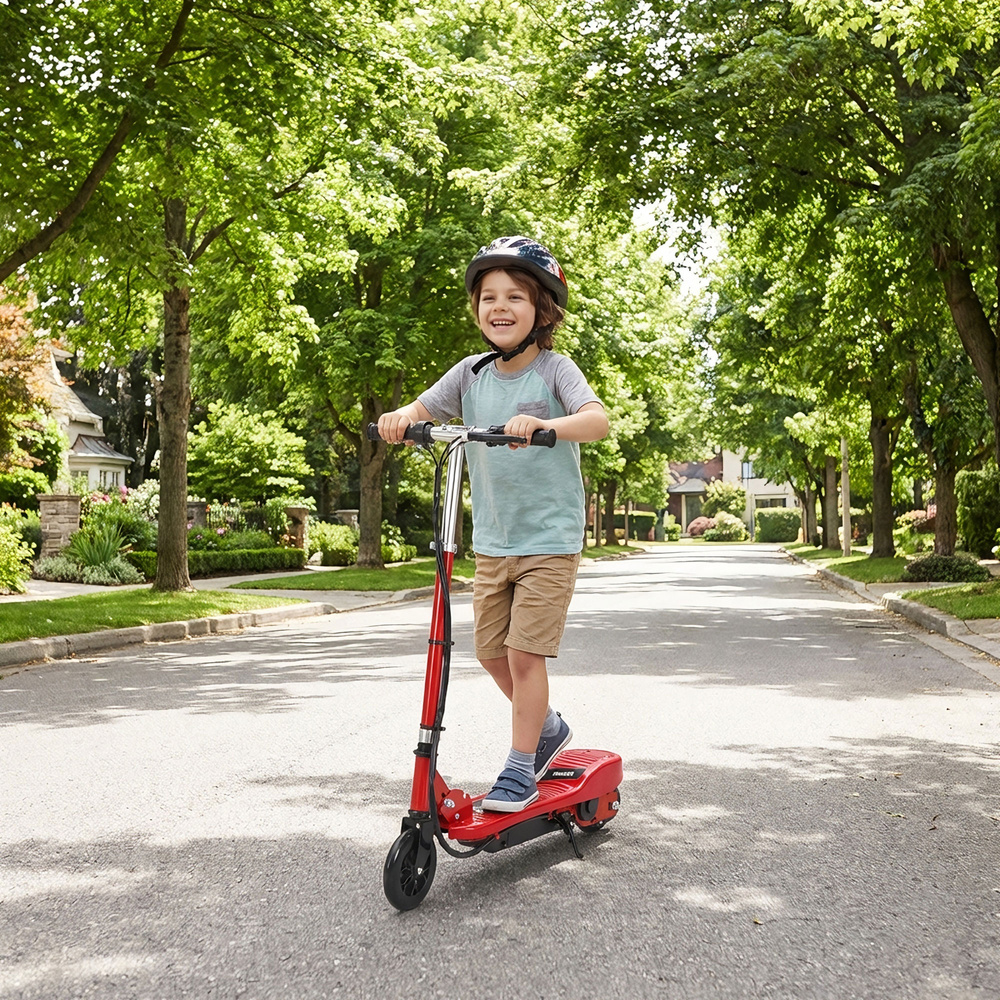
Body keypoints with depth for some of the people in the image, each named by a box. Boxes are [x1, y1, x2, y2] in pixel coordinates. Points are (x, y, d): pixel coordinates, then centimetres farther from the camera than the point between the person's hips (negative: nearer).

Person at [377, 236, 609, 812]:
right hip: (492, 542, 6)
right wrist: (401, 418, -19)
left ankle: (520, 769, 8)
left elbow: (598, 420, -25)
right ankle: (548, 727, 34)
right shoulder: (473, 374, 4)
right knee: (491, 649, 11)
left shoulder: (554, 369, -10)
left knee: (524, 652, -7)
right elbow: (421, 411, 6)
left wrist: (543, 423, -44)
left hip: (549, 541, -5)